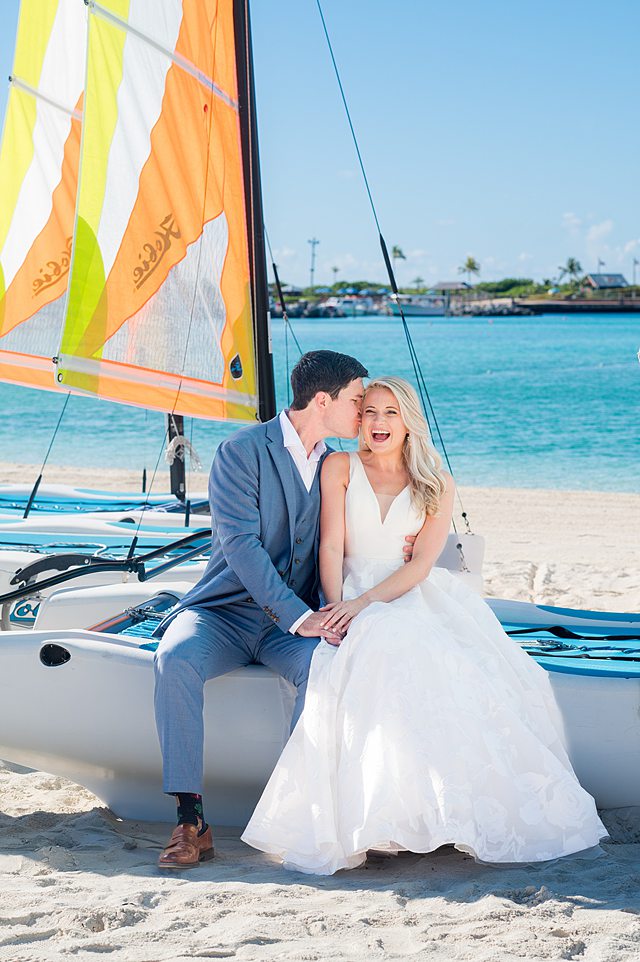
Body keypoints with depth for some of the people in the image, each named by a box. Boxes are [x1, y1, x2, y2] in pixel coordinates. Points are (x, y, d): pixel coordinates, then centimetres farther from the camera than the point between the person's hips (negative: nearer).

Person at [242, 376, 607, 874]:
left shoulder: (437, 484, 9)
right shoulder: (340, 468, 10)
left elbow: (421, 563, -2)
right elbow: (332, 546, 1)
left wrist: (365, 602, -18)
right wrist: (336, 607, -17)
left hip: (417, 596, 1)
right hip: (355, 599, -1)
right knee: (382, 648, -37)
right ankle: (372, 817, -33)